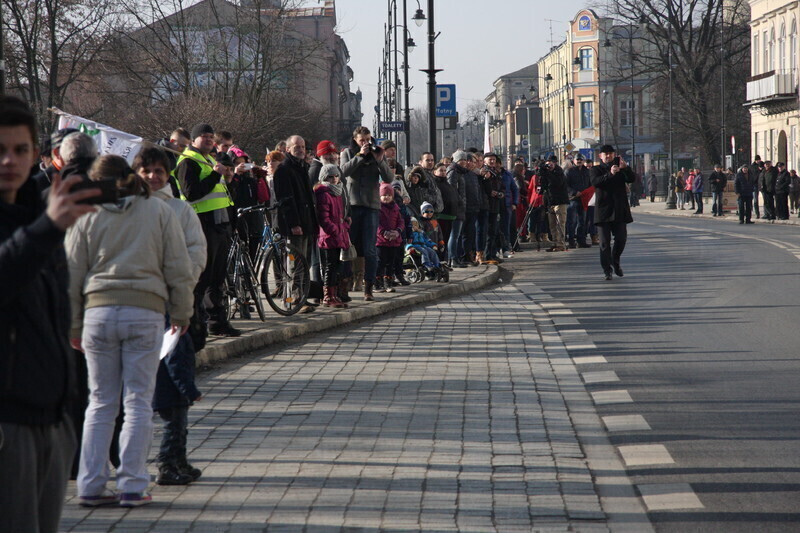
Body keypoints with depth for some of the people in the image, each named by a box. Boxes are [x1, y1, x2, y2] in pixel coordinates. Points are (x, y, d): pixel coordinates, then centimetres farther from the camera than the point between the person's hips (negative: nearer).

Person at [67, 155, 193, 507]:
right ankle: (132, 486, 1)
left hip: (98, 312, 1)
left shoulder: (88, 218, 6)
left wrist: (72, 326, 16)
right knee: (138, 402, 4)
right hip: (145, 312, -1)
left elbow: (72, 276, 8)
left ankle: (91, 485, 7)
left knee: (100, 403, 9)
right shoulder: (159, 211, 7)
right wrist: (181, 313, 14)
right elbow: (178, 268, 4)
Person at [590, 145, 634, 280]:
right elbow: (595, 181, -16)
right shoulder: (597, 169, 4)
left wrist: (625, 168, -22)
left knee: (621, 238, 3)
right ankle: (607, 270, 0)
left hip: (619, 210, 3)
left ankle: (615, 261, 29)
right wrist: (610, 174, -31)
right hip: (603, 210, -3)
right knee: (605, 242, -4)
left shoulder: (620, 168, 12)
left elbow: (632, 179, -4)